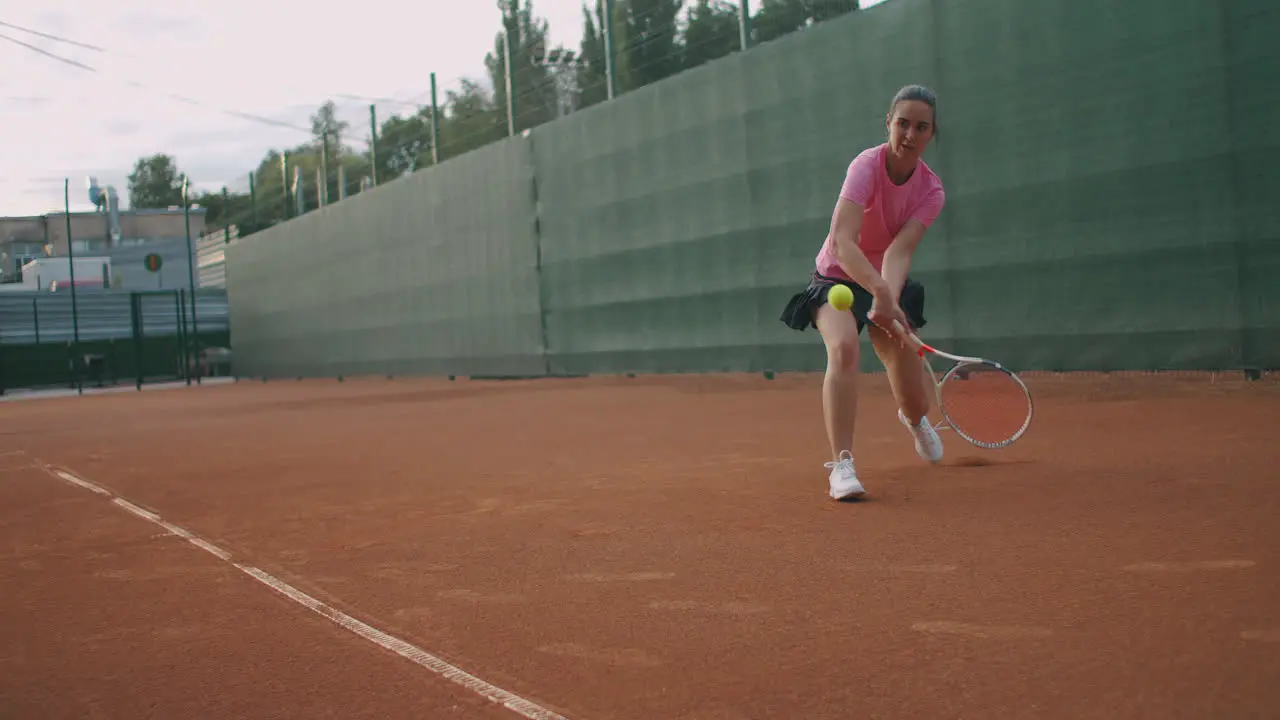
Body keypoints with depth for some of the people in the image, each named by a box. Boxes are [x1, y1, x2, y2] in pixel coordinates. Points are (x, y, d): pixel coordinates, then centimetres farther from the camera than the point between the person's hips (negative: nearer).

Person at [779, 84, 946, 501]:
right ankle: (842, 464, -32)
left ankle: (913, 419, 44)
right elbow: (842, 242, -39)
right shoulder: (867, 165, -25)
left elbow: (899, 252, -28)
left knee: (916, 401, 3)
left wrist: (889, 300, -47)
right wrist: (881, 292, -53)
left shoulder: (931, 192, -14)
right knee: (843, 346, -36)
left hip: (888, 284, 3)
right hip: (837, 279, -3)